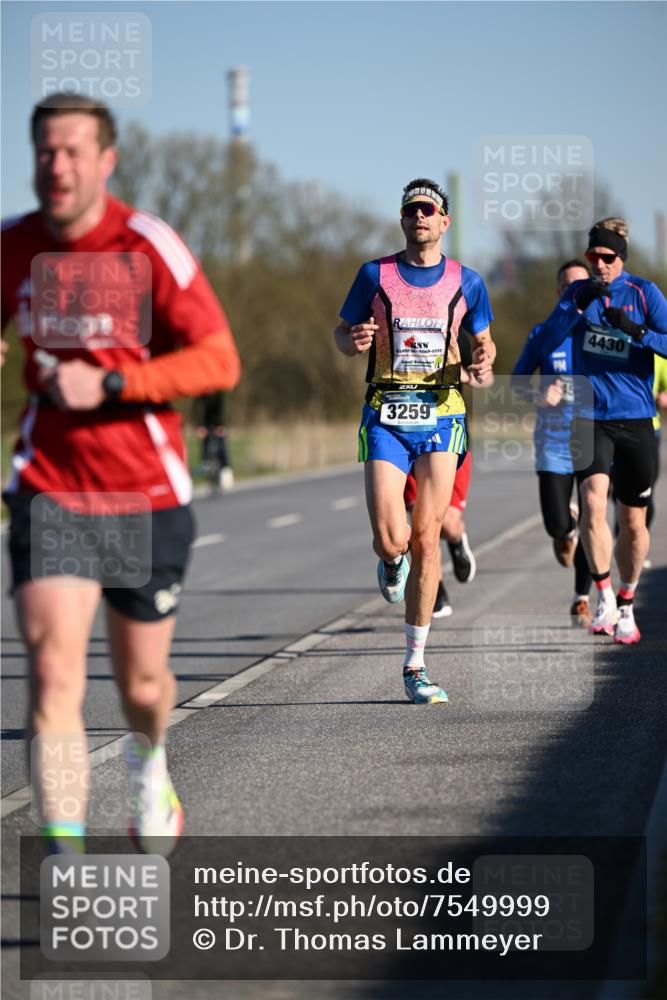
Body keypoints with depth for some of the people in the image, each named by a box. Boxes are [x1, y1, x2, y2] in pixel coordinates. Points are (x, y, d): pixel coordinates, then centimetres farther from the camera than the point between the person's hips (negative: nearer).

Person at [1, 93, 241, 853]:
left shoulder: (148, 245, -11)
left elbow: (219, 360, -13)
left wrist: (108, 384, -22)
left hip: (146, 496, -1)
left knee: (141, 685, 14)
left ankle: (147, 764, 51)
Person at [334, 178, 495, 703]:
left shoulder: (466, 282, 6)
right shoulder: (375, 275, 3)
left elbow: (483, 339, 18)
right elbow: (343, 331, 12)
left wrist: (484, 362, -5)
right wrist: (354, 340, -12)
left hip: (441, 416, 1)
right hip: (385, 418, -1)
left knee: (425, 540, -2)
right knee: (391, 540, -14)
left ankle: (415, 666, 6)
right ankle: (393, 561, 28)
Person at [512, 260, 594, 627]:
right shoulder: (543, 334, 2)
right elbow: (516, 381, 7)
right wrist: (540, 395, -13)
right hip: (553, 442, 0)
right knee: (555, 525, -8)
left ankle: (581, 600, 8)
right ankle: (567, 527, 30)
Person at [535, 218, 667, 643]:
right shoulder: (579, 292, 6)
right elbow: (547, 341, -5)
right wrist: (577, 306, -17)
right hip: (591, 418, 0)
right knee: (593, 501, -21)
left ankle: (626, 607, 24)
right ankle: (604, 597, -11)